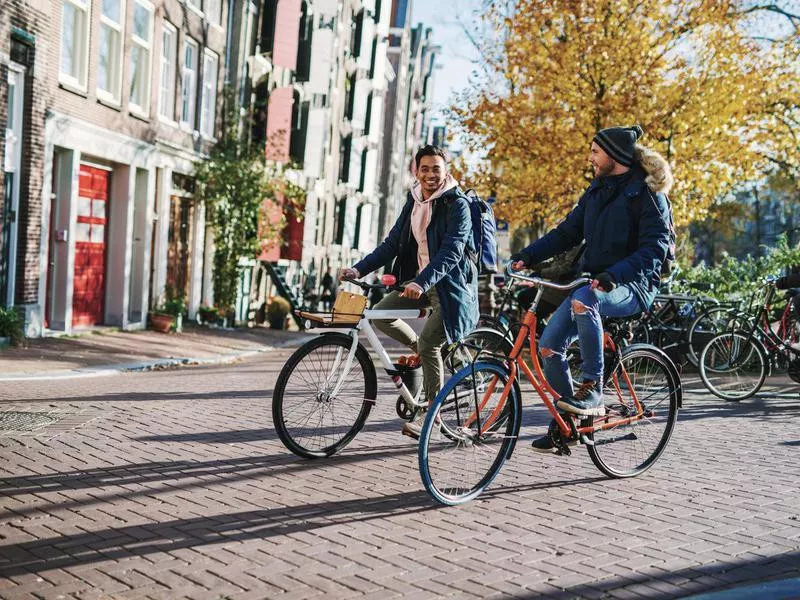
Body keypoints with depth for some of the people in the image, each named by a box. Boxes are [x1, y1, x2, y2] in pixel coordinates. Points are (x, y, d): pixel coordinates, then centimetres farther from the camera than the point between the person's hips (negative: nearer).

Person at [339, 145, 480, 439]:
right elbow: (392, 244, 6)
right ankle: (421, 350, 16)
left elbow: (451, 251, -24)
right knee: (380, 314, -6)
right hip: (418, 279, 7)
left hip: (448, 283, -7)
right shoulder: (413, 203, 9)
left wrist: (422, 282, -39)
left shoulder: (457, 205, -12)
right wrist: (359, 268, -7)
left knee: (429, 344, -14)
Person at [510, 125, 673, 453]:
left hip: (632, 286, -7)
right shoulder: (597, 190, 13)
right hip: (592, 281, 7)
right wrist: (526, 257, 0)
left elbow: (654, 249, -19)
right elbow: (568, 231, 13)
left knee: (583, 300, -39)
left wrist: (613, 275, -34)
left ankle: (593, 387, -27)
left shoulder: (648, 193, -9)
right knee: (549, 346, -6)